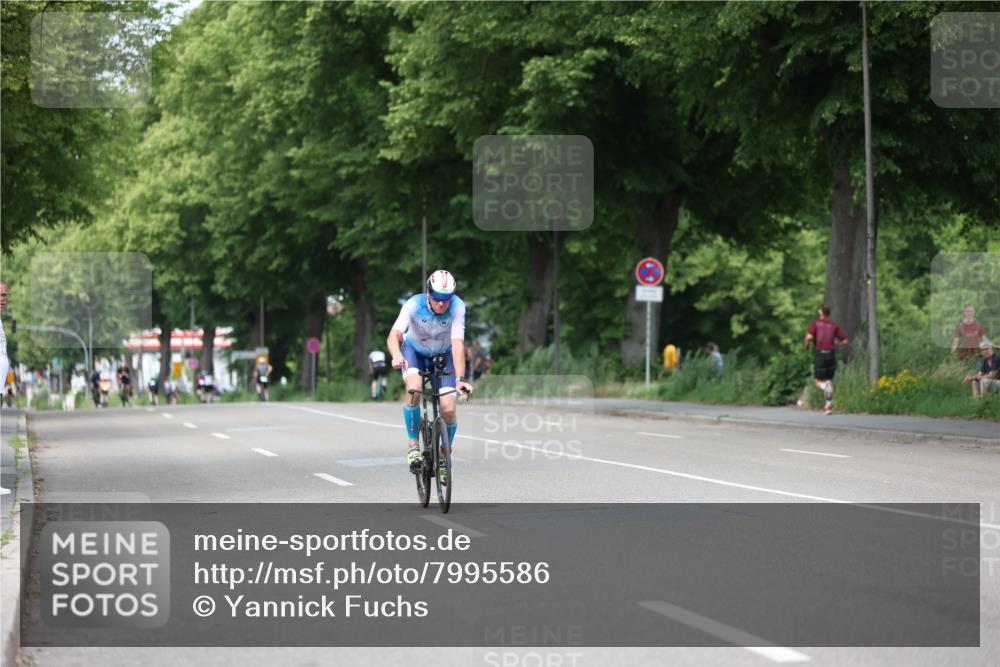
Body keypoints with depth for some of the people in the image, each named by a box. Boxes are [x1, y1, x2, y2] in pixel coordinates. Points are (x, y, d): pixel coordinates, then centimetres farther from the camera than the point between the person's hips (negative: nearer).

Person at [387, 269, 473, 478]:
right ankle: (412, 443, -15)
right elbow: (393, 336, -43)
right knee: (414, 387, -33)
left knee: (448, 410, -15)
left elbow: (457, 344, -36)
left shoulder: (457, 306, -30)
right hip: (414, 351, -1)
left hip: (443, 355, 1)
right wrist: (396, 355, -65)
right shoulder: (414, 305, -31)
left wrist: (460, 379, -48)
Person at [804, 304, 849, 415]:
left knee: (819, 382, 7)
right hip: (831, 353, 2)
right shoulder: (834, 325, 8)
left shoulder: (816, 323, 3)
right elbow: (844, 340, 3)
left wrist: (806, 345, 8)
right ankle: (829, 405, 10)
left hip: (820, 353, -2)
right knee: (829, 380, 17)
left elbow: (809, 337, -12)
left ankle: (826, 386, -29)